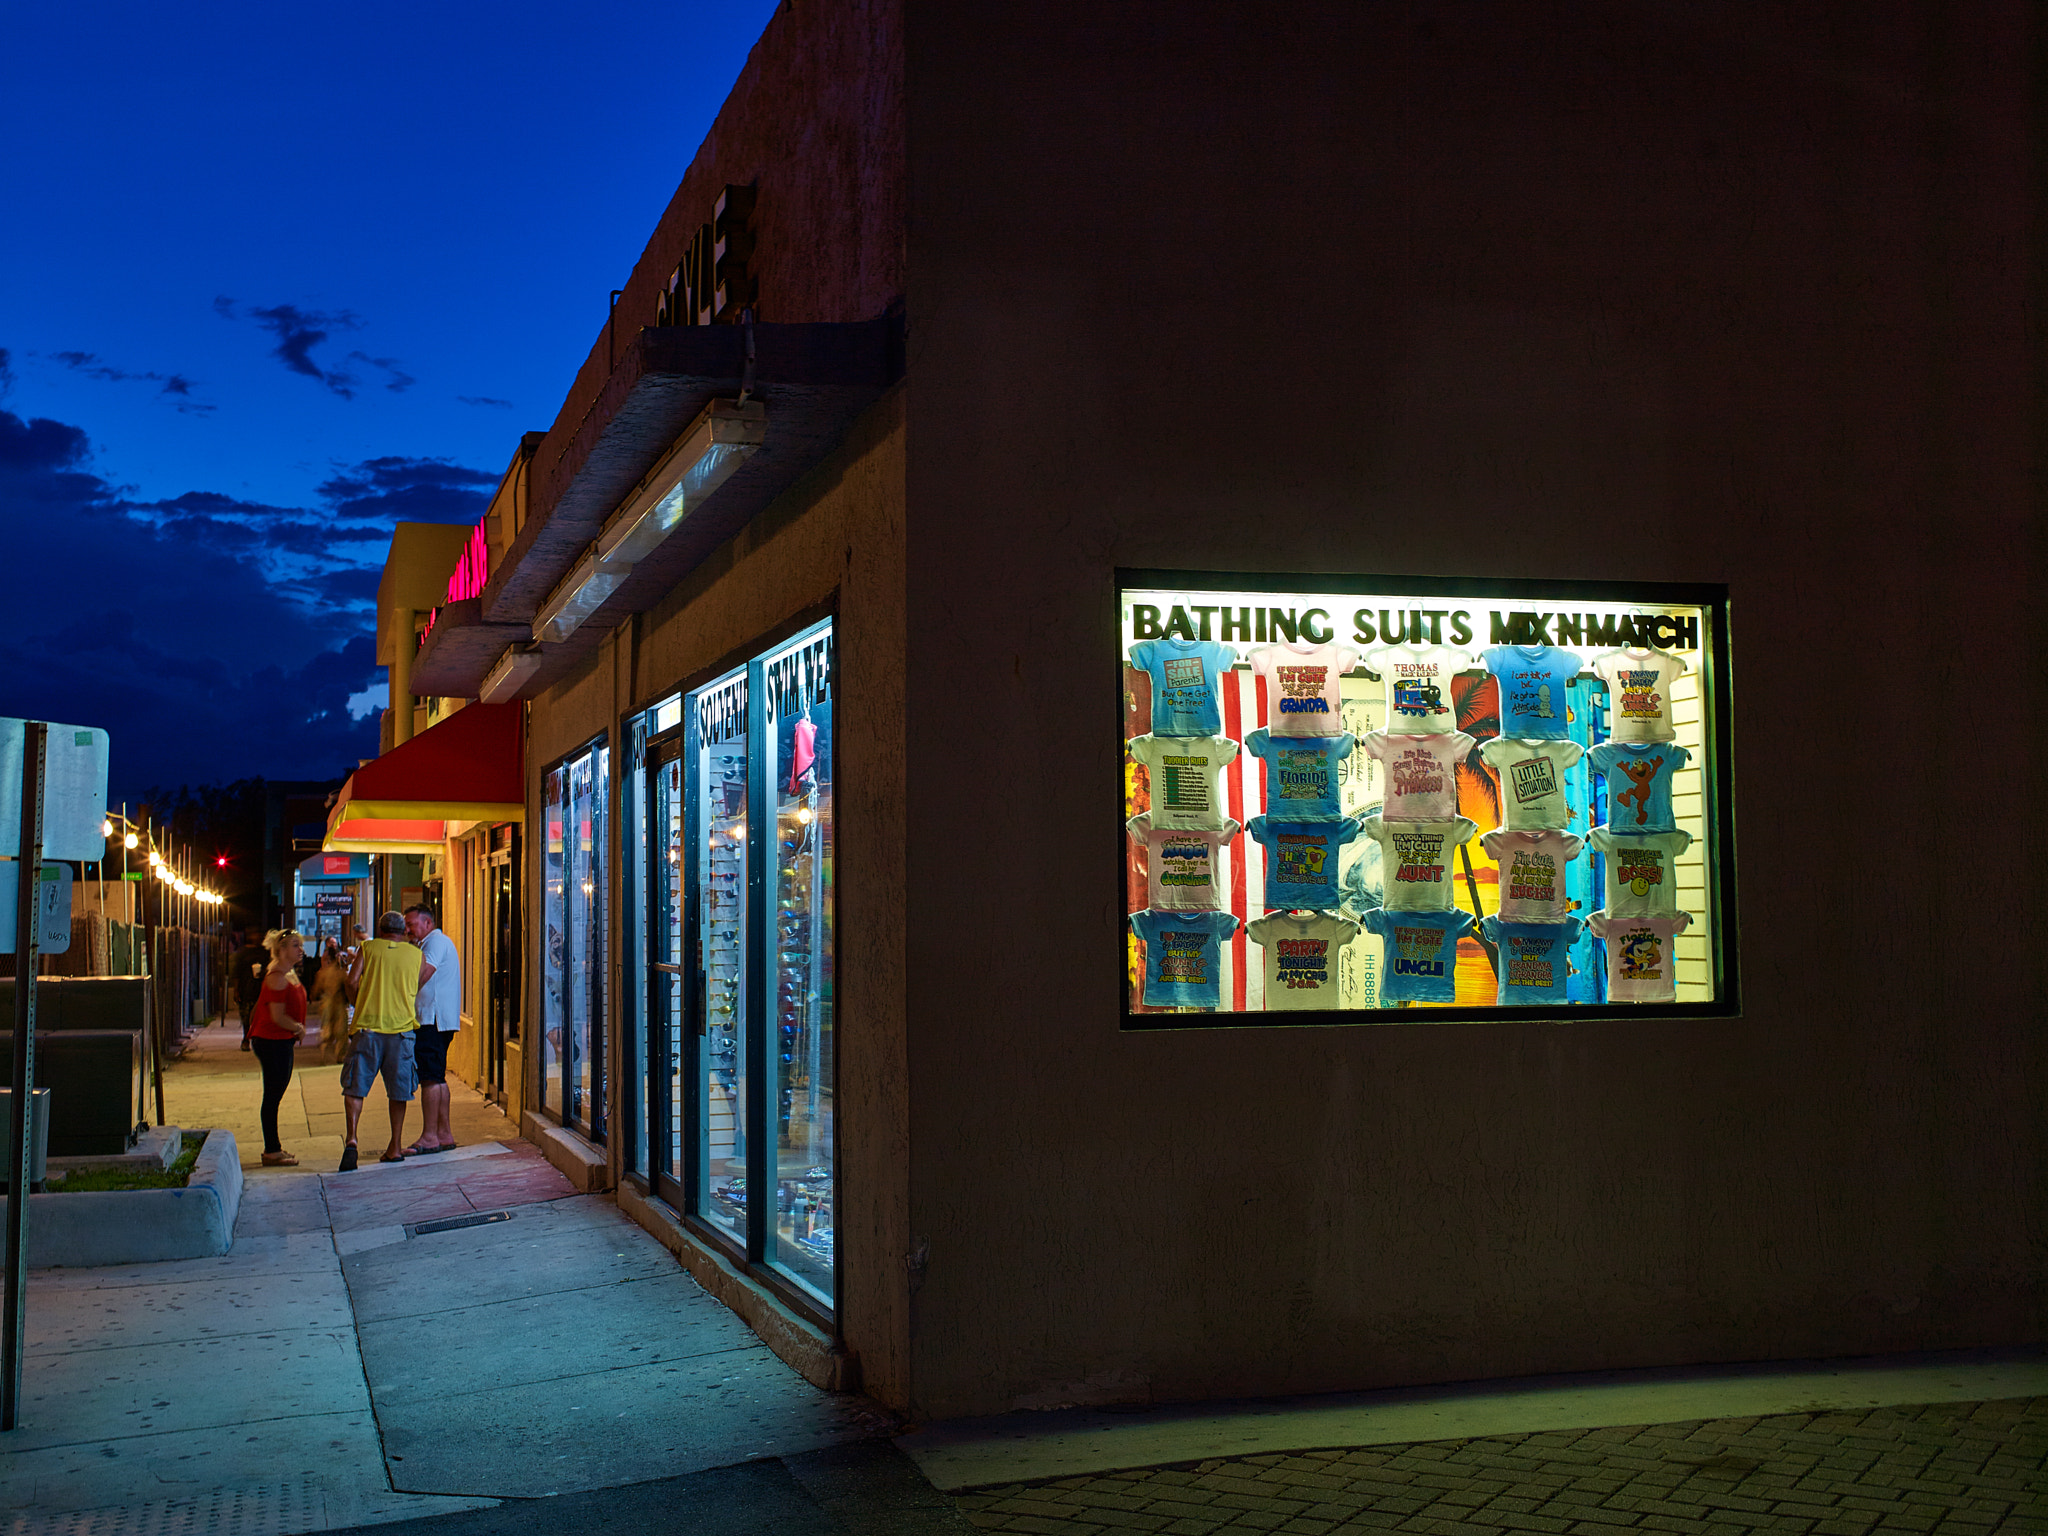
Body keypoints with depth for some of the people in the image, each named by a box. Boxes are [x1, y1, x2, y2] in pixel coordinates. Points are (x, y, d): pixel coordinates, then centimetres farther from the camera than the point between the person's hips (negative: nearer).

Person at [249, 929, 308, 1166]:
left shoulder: (289, 974, 14)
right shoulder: (277, 977, -18)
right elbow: (278, 1017, -22)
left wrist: (295, 1035, 12)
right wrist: (299, 1029, -7)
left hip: (282, 1042, 10)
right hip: (272, 1042, -10)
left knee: (276, 1094, 15)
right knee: (273, 1096, -6)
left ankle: (272, 1149, 23)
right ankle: (271, 1153, -2)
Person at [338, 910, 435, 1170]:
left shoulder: (368, 948, 6)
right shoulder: (417, 955, 9)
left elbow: (353, 981, -3)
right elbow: (421, 985, 13)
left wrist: (360, 1008, 11)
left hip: (368, 1025, -1)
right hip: (402, 1026, 1)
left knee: (355, 1086, 3)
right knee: (398, 1090, 9)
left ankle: (351, 1137, -16)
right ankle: (396, 1147, 11)